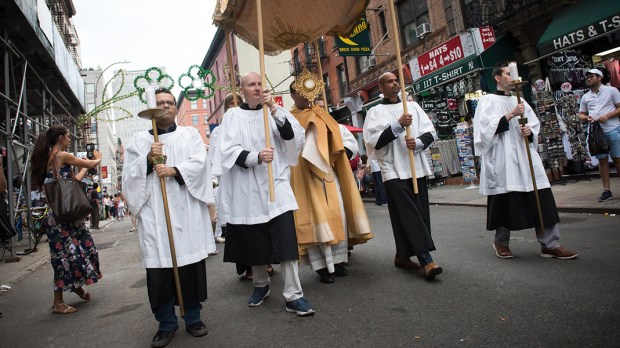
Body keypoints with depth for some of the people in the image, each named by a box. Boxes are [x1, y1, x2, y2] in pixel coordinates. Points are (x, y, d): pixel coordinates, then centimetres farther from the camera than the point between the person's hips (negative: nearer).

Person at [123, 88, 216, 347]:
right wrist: (148, 159, -12)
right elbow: (129, 174, 5)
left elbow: (199, 163, -2)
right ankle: (166, 323, 14)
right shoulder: (139, 140, 15)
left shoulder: (190, 134, 14)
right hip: (154, 213, 1)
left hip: (186, 210, 0)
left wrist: (174, 170, -17)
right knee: (159, 270, 0)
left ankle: (193, 318, 17)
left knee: (191, 264, 2)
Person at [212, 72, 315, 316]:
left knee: (285, 238, -8)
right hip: (247, 189, 0)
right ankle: (261, 285, 33)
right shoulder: (233, 116, 5)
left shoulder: (275, 111, 9)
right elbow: (229, 150, -6)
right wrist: (257, 156, -22)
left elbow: (294, 136, -6)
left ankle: (293, 295, 0)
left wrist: (274, 109, -16)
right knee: (254, 240, 11)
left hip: (275, 185, 0)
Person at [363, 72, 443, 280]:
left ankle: (402, 255, 18)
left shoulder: (412, 106, 16)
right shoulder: (376, 112, 4)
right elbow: (374, 141, -9)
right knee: (409, 215, -10)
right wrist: (398, 125, -17)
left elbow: (431, 132, 10)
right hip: (394, 170, -5)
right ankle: (426, 260, -11)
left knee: (420, 214, 6)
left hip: (417, 167, 5)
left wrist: (418, 142, -11)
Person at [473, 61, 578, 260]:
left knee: (542, 199, -1)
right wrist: (511, 115, -15)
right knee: (505, 201, -1)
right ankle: (501, 242, 19)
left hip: (525, 155, 5)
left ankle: (550, 245, 7)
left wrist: (530, 131, -3)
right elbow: (488, 126, -10)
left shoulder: (519, 100, 20)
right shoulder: (488, 101, 3)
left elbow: (535, 124, 18)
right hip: (502, 158, -5)